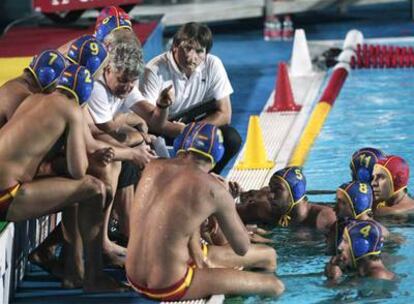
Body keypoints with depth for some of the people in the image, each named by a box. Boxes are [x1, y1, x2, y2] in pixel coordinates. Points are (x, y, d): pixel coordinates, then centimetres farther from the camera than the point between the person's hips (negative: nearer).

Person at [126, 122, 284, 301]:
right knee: (274, 286, 0)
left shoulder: (153, 168, 4)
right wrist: (227, 203, 14)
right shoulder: (214, 190, -11)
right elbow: (242, 249, 0)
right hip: (170, 289, -7)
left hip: (134, 279, 7)